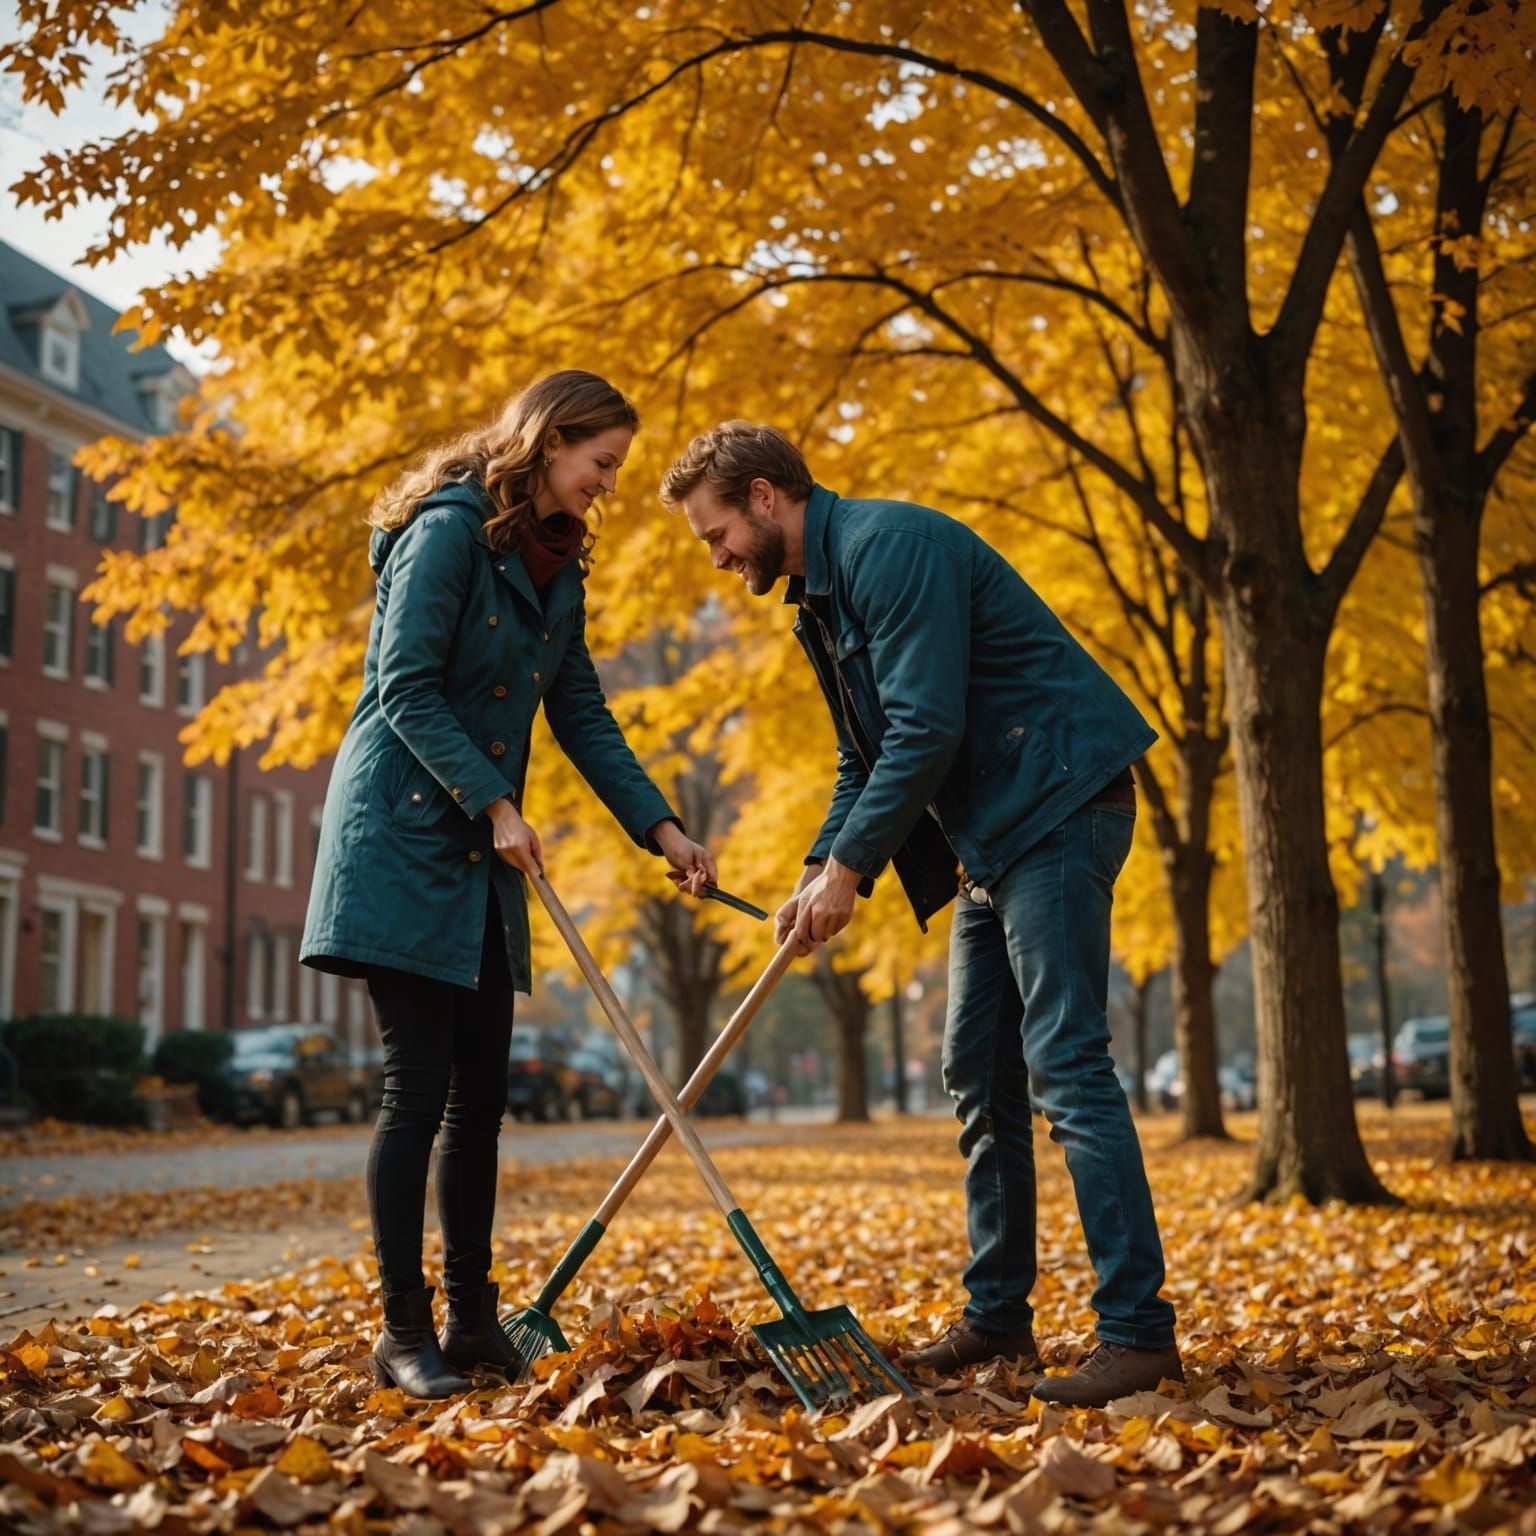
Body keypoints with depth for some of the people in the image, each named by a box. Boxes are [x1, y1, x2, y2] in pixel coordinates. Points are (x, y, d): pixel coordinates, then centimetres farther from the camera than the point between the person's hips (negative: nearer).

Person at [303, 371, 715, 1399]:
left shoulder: (558, 570, 14)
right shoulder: (448, 529, -11)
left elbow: (582, 715, 13)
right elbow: (406, 688, -16)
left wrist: (660, 826, 4)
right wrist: (496, 804, -19)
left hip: (483, 853, 8)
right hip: (402, 830, -8)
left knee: (481, 1092, 8)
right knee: (420, 1088, -7)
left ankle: (473, 1318, 16)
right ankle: (404, 1330, 2)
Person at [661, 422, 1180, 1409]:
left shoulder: (890, 546, -16)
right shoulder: (820, 598, 16)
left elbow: (925, 729, -23)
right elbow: (865, 758, 21)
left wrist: (850, 865, -16)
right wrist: (822, 872, 7)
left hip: (1057, 806, -10)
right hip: (994, 831, 11)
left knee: (1065, 1061, -14)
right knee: (979, 1073, 10)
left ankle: (1139, 1330, -12)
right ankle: (998, 1316, 18)